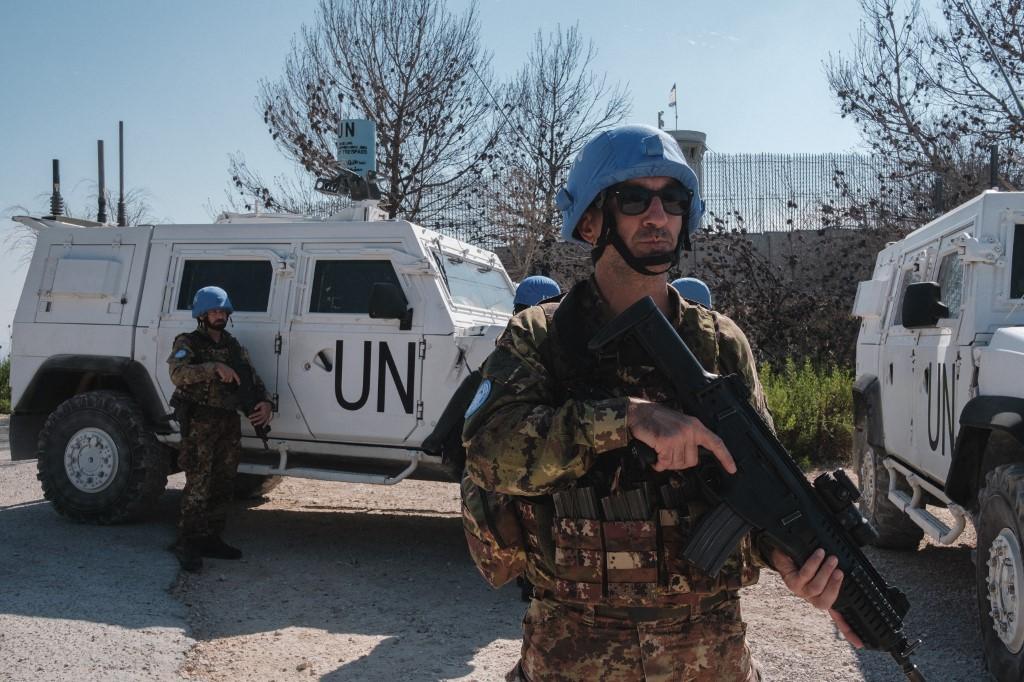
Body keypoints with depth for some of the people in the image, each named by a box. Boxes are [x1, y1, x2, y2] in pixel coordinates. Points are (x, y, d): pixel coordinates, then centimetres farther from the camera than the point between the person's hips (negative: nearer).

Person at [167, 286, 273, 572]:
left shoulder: (233, 346, 14)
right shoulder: (188, 343, -4)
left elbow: (252, 379, 10)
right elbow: (178, 373, -24)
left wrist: (265, 403, -9)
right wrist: (215, 367, -36)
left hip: (229, 423, 7)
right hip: (200, 423, -7)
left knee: (222, 486, 11)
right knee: (198, 487, -9)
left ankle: (210, 539, 21)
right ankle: (186, 544, -1)